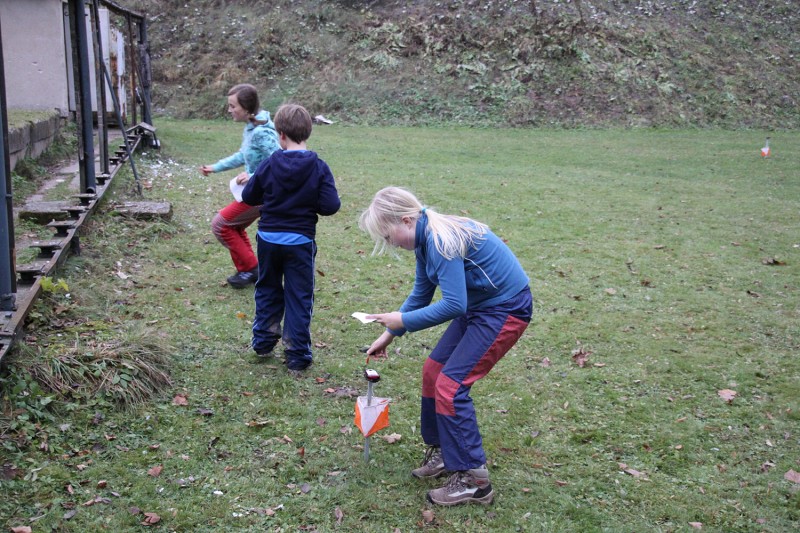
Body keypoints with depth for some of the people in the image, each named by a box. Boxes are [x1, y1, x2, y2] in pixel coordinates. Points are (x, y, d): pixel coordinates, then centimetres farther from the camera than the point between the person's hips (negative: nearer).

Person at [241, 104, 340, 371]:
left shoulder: (270, 165, -7)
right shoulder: (319, 168, -12)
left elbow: (248, 196, 3)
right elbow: (331, 206, -15)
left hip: (268, 239, 2)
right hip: (300, 241, -2)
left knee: (268, 290, 21)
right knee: (299, 298, 7)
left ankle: (263, 342, 29)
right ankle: (297, 354, 10)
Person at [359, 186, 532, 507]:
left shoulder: (441, 240, -26)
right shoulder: (425, 238, 4)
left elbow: (453, 305, -29)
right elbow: (421, 294, 16)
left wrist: (403, 321, -18)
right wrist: (389, 334, 16)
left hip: (505, 309, -10)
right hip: (478, 306, 10)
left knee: (450, 384, -11)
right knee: (433, 370, 11)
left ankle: (473, 480, -1)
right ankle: (442, 452, 27)